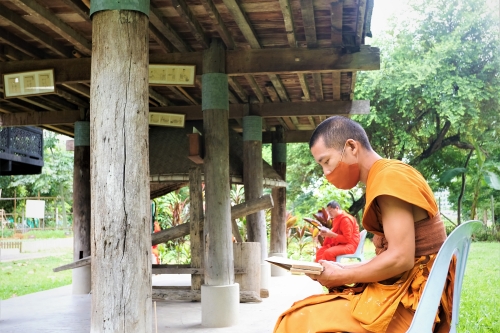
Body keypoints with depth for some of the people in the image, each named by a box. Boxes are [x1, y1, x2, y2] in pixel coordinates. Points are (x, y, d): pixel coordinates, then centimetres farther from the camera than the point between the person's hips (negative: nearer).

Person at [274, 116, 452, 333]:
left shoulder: (390, 177, -15)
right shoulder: (382, 178, 15)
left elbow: (400, 258, -21)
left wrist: (342, 277, -11)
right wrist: (343, 270, 4)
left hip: (408, 299, -10)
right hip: (399, 290, 10)